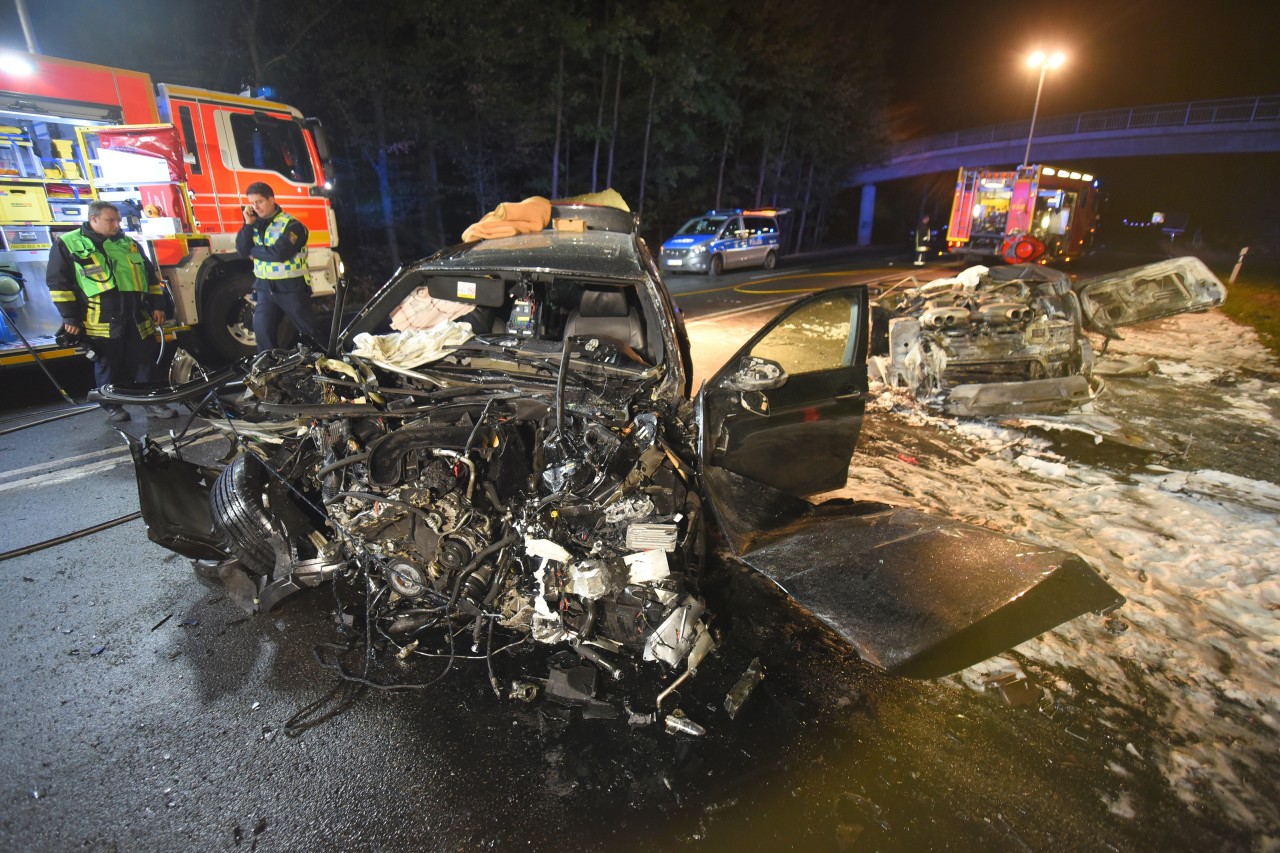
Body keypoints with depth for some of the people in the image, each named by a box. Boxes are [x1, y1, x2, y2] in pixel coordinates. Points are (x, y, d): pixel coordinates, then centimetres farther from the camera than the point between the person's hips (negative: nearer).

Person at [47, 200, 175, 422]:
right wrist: (70, 317, -6)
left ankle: (153, 402, 12)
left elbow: (151, 276, 18)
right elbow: (59, 283, -1)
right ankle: (112, 406, 16)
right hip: (101, 321, -3)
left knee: (146, 364, 5)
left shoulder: (129, 244, 16)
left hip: (137, 318, 4)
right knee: (109, 367, 5)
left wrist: (157, 305, 10)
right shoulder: (67, 244, 2)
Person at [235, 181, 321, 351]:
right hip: (265, 287, 5)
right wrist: (248, 223, -8)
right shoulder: (255, 223, 10)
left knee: (308, 331, 4)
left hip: (291, 287, -5)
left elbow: (279, 253, -22)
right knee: (261, 330, 0)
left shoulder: (291, 225, -10)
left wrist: (254, 251, -7)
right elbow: (242, 250, -1)